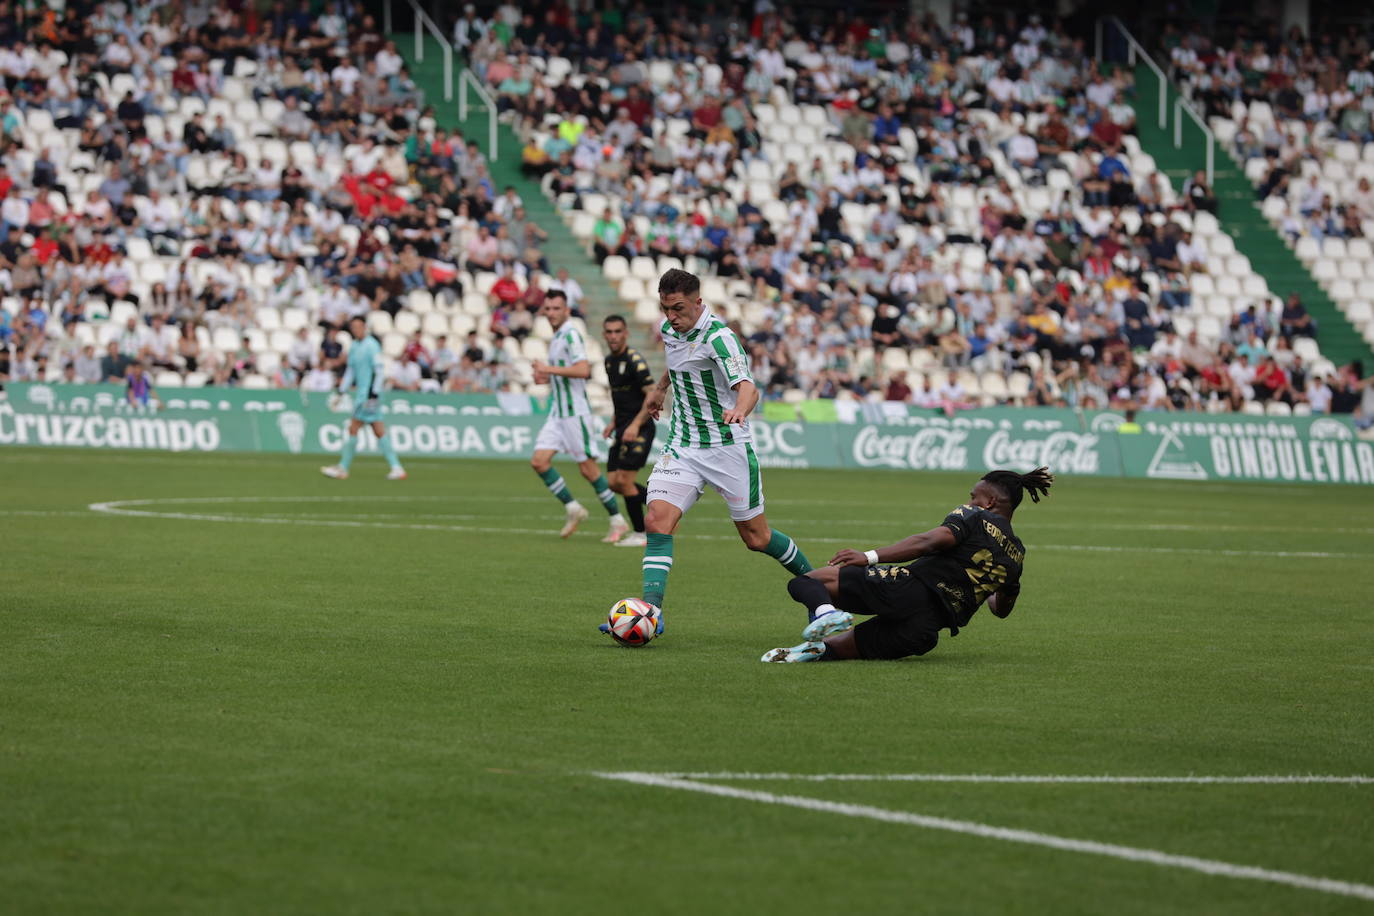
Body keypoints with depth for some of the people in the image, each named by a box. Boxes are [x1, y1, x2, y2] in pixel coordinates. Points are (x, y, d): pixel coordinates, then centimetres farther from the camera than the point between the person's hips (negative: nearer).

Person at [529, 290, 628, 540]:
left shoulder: (571, 335, -14)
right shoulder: (557, 337, 15)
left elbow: (583, 370, -27)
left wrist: (549, 369, -23)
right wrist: (546, 378, 11)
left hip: (575, 412, -9)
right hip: (558, 413, 9)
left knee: (588, 468, -4)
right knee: (538, 461, -3)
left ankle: (617, 521, 6)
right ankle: (573, 508, 7)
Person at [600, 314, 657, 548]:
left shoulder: (634, 360, -15)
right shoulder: (610, 360, 13)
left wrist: (635, 425, -26)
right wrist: (614, 423, 17)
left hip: (639, 430, -9)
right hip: (623, 430, 9)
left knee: (623, 480, -11)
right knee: (614, 482, 5)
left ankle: (640, 533, 2)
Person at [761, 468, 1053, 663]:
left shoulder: (974, 516, 5)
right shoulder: (1017, 554, 21)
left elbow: (929, 542, -13)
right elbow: (1003, 609, 33)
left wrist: (871, 556, -17)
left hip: (909, 589, -5)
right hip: (927, 629, 6)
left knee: (805, 582, -1)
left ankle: (825, 611, -35)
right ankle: (821, 648, -15)